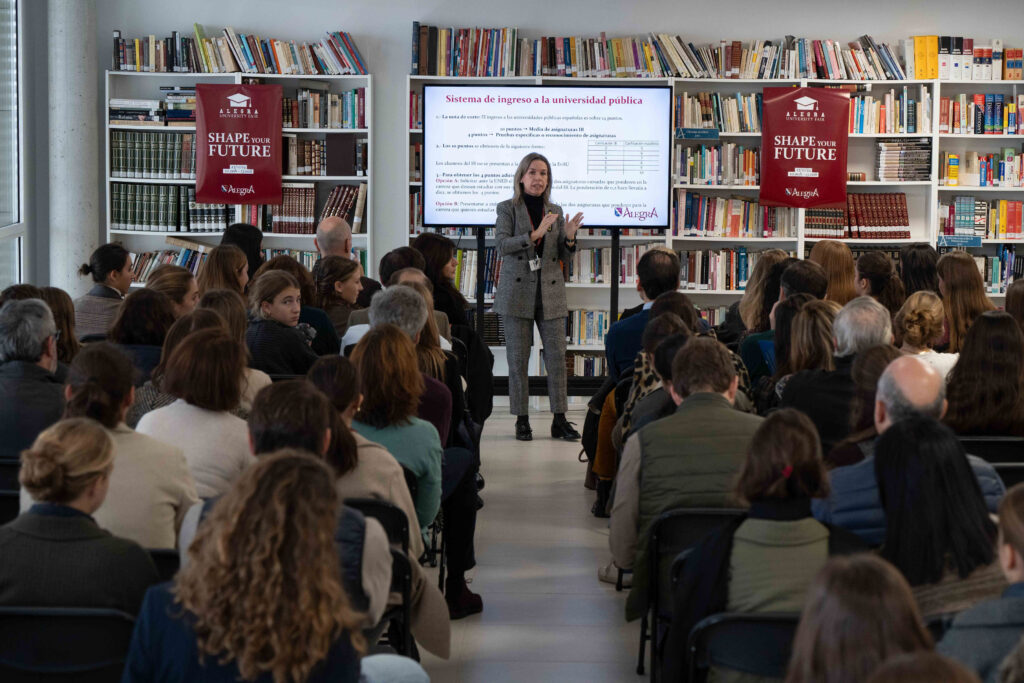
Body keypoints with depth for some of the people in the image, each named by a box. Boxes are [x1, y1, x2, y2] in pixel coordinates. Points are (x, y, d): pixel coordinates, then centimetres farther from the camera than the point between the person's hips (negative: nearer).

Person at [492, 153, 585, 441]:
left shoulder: (555, 211, 13)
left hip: (551, 292, 3)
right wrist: (535, 235, -22)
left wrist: (569, 237, -7)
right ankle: (522, 420, 6)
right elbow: (501, 244, -13)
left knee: (557, 357, -2)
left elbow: (564, 256, 13)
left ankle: (560, 420, 2)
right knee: (518, 359, -1)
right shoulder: (508, 208, 2)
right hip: (517, 291, -3)